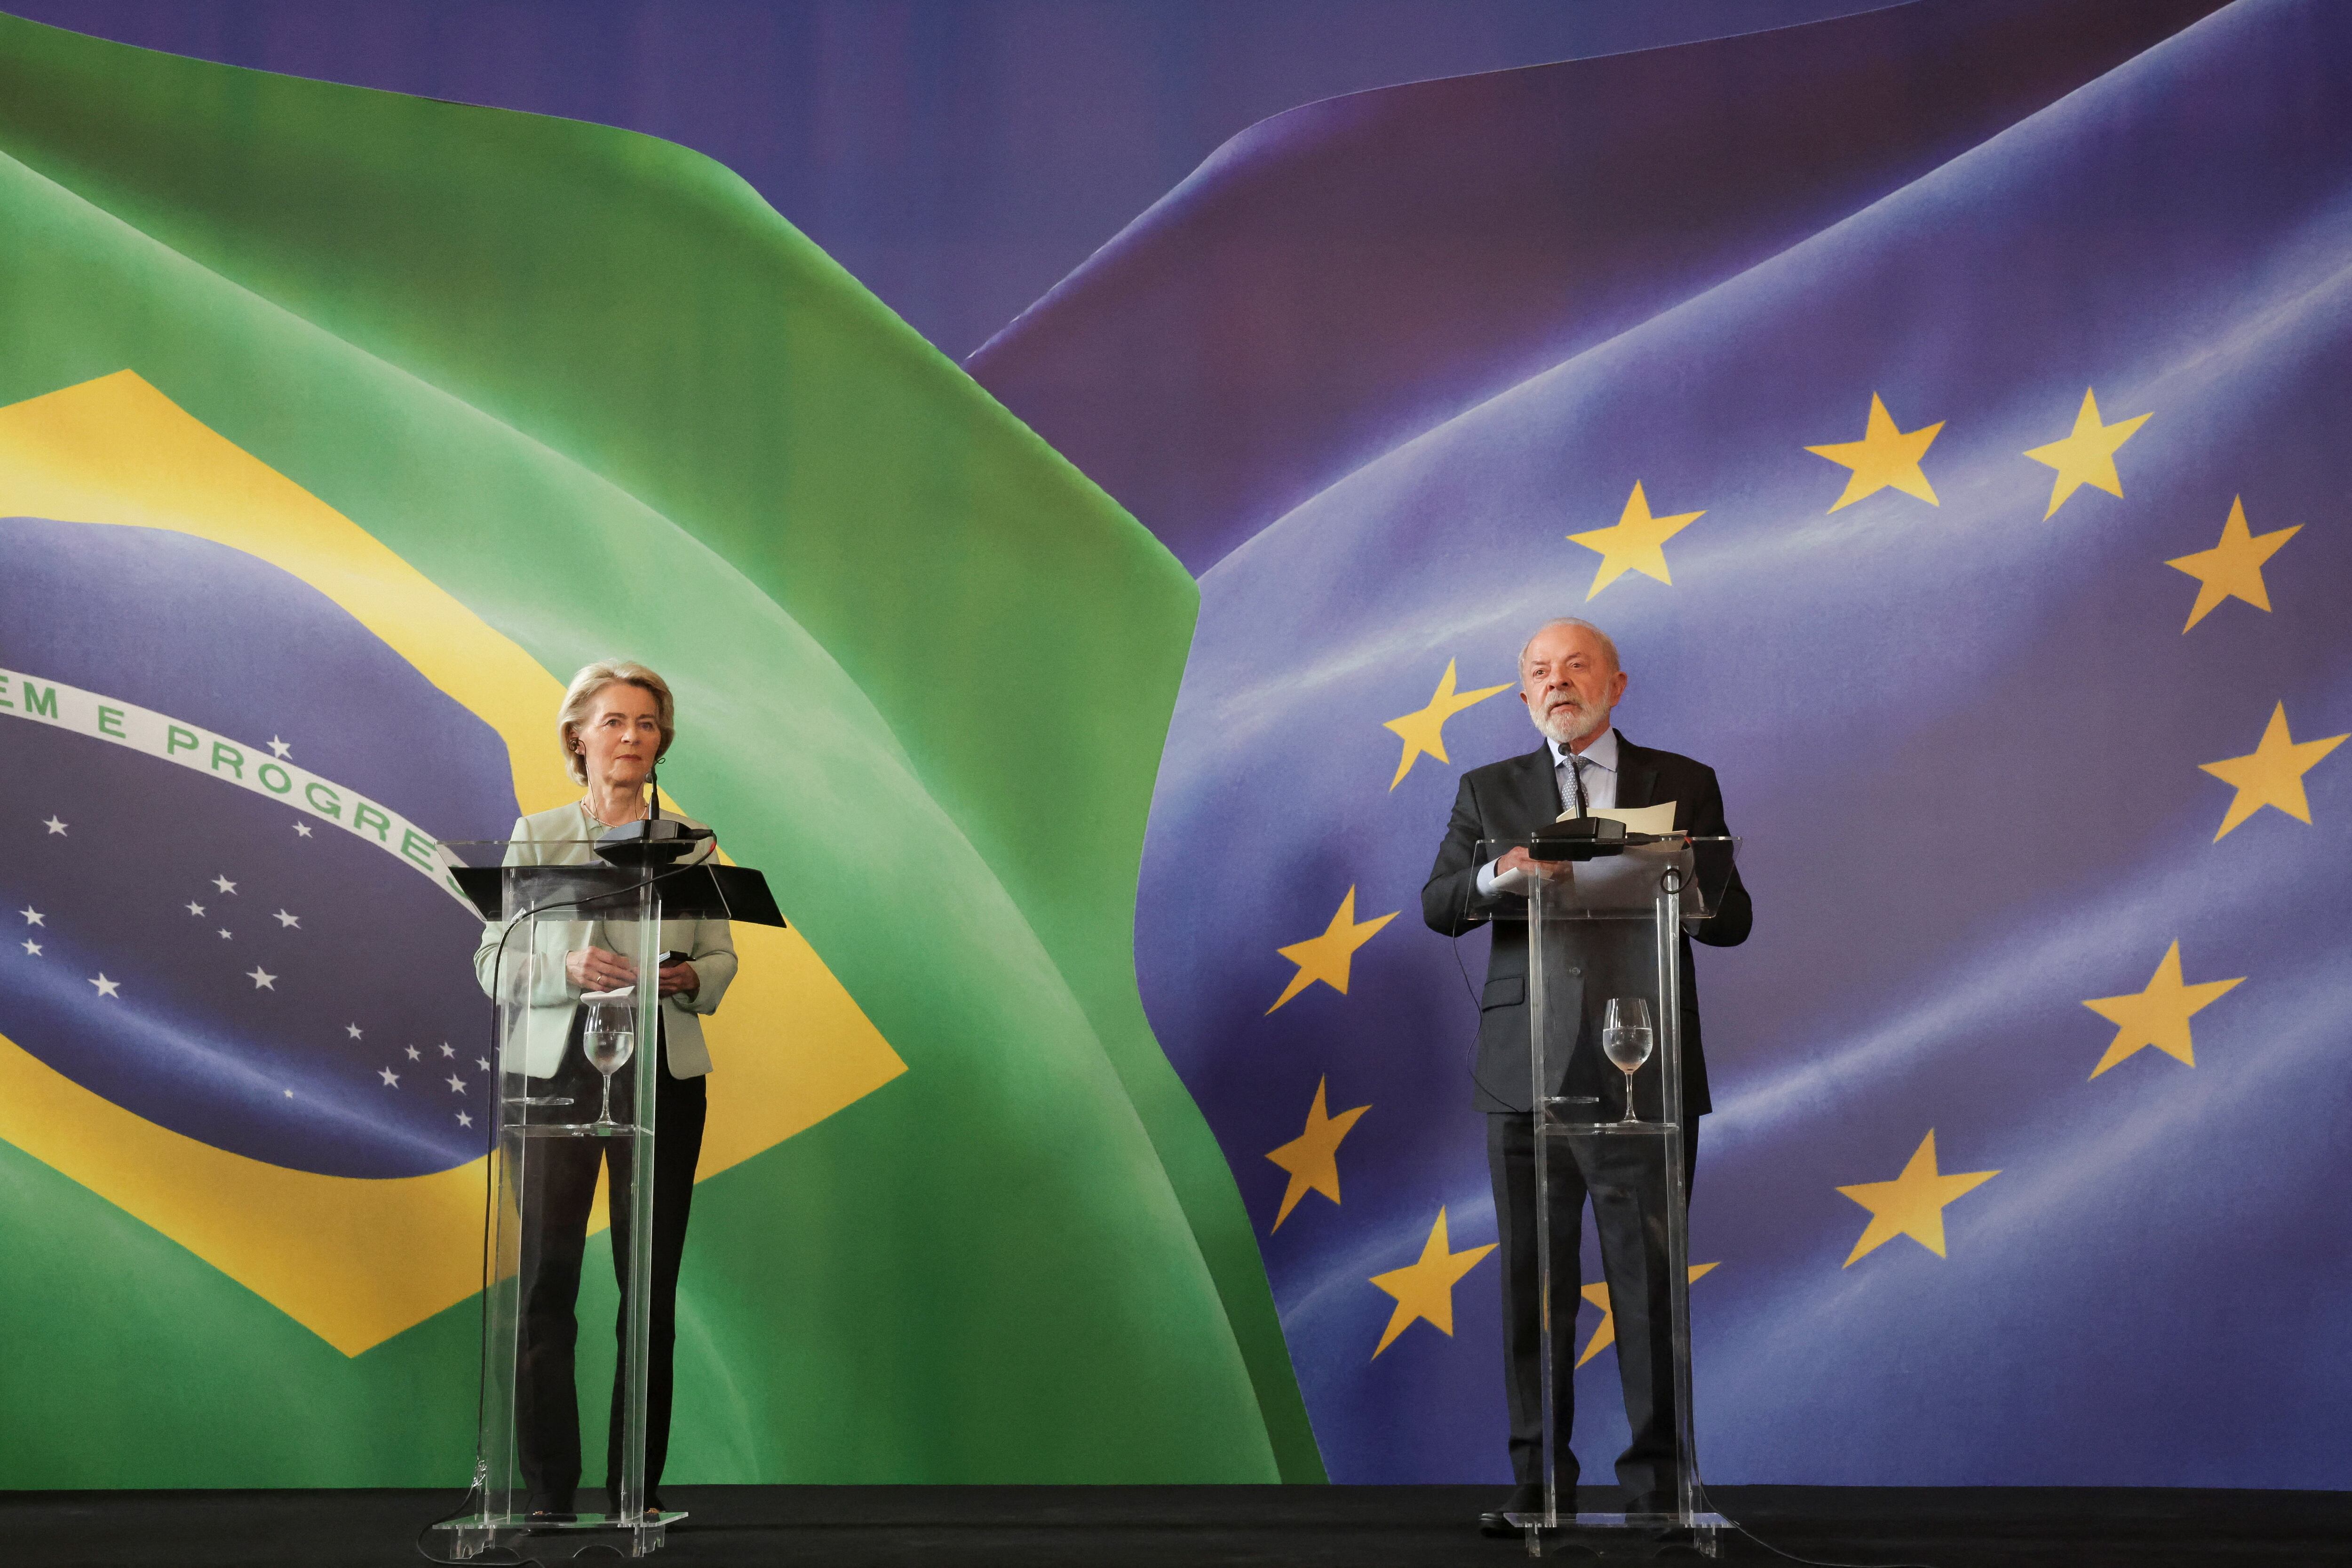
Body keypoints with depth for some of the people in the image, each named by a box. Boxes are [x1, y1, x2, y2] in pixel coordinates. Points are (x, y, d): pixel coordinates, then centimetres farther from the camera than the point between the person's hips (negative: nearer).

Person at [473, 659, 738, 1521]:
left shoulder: (691, 840, 8)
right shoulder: (537, 836, 5)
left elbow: (721, 957, 9)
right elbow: (494, 960, 1)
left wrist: (689, 982, -13)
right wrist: (570, 970, -17)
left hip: (664, 1071, 1)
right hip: (559, 1069, -1)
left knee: (651, 1285, 4)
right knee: (546, 1280, -3)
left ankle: (637, 1492, 15)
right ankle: (549, 1498, 6)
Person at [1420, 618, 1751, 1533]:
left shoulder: (1684, 785, 11)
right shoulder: (1488, 791, 13)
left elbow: (1732, 919, 6)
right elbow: (1437, 908, 1)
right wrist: (1494, 878, -21)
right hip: (1527, 1071, 1)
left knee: (1650, 1277, -1)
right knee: (1533, 1278, 3)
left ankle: (1657, 1478, 9)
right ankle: (1539, 1480, 12)